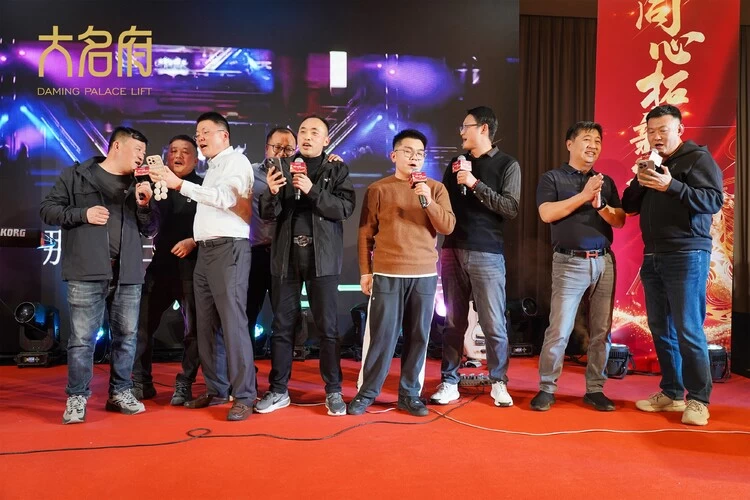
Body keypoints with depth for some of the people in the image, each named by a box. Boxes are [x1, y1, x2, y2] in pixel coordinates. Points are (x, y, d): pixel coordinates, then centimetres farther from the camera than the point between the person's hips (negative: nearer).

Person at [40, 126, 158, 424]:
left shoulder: (138, 186, 16)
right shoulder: (76, 176, 6)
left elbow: (151, 230, 15)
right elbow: (47, 209, 4)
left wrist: (144, 205, -3)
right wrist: (83, 214, -11)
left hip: (127, 273, 4)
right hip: (88, 272, -4)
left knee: (127, 336, 7)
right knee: (83, 338, -4)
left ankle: (120, 393, 19)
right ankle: (77, 398, 8)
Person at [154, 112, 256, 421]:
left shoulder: (236, 161, -2)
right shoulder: (212, 168, 23)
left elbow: (224, 198, -19)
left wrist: (180, 185, -21)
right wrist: (194, 240, 8)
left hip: (229, 248, -9)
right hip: (206, 250, 9)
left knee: (233, 322, -10)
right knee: (207, 324, 9)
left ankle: (244, 397, -5)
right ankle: (216, 390, 18)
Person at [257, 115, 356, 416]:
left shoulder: (337, 170, 4)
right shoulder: (283, 167, 10)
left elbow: (345, 208, -9)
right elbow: (267, 214, 4)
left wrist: (313, 191, -20)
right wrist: (272, 192, -17)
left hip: (322, 257, -2)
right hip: (286, 256, 2)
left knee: (328, 327, 2)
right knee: (282, 325, 6)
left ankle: (333, 391, 12)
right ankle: (278, 390, 16)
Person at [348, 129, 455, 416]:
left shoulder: (436, 188, 8)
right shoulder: (378, 189, 4)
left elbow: (448, 227, -1)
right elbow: (365, 233, 4)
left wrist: (429, 201, -14)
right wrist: (365, 271, 0)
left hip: (424, 275, 2)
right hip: (387, 274, -2)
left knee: (418, 336, 5)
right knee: (380, 336, 1)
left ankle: (410, 394, 17)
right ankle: (366, 393, 13)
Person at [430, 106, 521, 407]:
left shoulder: (507, 165, 2)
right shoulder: (456, 164, 16)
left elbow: (511, 208, -10)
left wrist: (475, 184, -14)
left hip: (487, 254, -4)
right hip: (453, 251, 4)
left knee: (493, 324, 0)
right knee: (453, 322, 6)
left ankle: (498, 383, 14)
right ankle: (449, 383, 14)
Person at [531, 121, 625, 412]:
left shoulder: (606, 182, 16)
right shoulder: (552, 178, 4)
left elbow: (620, 220, 10)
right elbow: (547, 214, -11)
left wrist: (600, 205, -8)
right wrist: (584, 196, -12)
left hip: (604, 262, 5)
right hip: (570, 263, -4)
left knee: (601, 331, 6)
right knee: (559, 330, -6)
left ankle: (595, 389, 16)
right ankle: (546, 389, 6)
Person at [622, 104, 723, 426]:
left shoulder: (698, 158, -2)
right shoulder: (650, 164, 19)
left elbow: (714, 200, -13)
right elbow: (629, 207, 15)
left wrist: (672, 186, -23)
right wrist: (639, 182, -3)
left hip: (686, 255, -7)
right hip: (653, 257, 7)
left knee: (688, 330, -8)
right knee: (660, 329, 9)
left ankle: (698, 399, 2)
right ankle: (672, 393, 18)